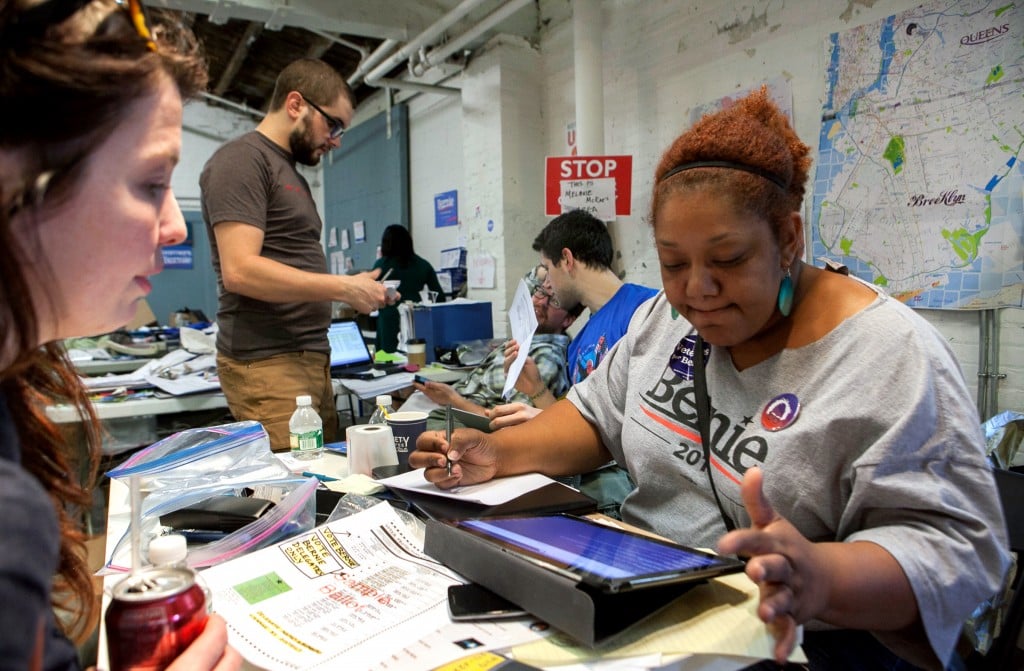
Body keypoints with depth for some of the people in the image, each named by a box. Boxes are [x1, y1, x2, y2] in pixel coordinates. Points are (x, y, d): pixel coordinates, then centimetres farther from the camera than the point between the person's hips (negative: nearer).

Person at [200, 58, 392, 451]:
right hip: (267, 362, -9)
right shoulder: (241, 160, -6)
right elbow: (239, 270, -18)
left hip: (311, 358, 9)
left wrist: (354, 292, 8)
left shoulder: (291, 173, 22)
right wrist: (344, 288, -16)